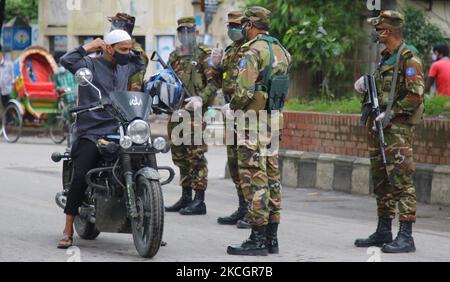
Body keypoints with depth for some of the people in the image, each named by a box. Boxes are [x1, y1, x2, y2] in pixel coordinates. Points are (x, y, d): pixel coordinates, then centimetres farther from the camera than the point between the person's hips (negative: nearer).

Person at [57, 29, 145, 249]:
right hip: (90, 133, -6)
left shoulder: (124, 68, 18)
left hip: (118, 131, 6)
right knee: (80, 177, -20)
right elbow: (66, 61, -20)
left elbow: (139, 64, 40)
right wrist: (90, 47, -10)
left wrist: (132, 50, 20)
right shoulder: (90, 65, -2)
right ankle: (68, 231, -13)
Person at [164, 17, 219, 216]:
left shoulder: (203, 56, -2)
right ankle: (186, 197, 22)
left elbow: (214, 82, -9)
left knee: (196, 156, -9)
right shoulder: (174, 57, 19)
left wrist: (200, 98, -21)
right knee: (180, 156, 13)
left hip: (194, 111, -7)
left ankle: (199, 201, -9)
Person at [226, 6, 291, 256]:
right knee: (271, 177, 11)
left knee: (254, 178, -7)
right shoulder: (281, 51, 13)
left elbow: (243, 91, -21)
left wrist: (231, 107, -4)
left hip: (253, 121, -9)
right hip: (274, 120, 9)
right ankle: (271, 237, 14)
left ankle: (257, 240, -7)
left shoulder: (253, 51, -14)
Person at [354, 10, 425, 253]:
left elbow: (415, 96, -19)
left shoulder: (409, 58, -12)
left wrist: (390, 114, -18)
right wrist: (364, 83, 10)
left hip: (398, 127, -10)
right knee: (380, 180, 14)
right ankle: (383, 232, 23)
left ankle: (406, 237, -13)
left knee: (401, 180, -12)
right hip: (380, 125, 10)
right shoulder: (386, 58, 17)